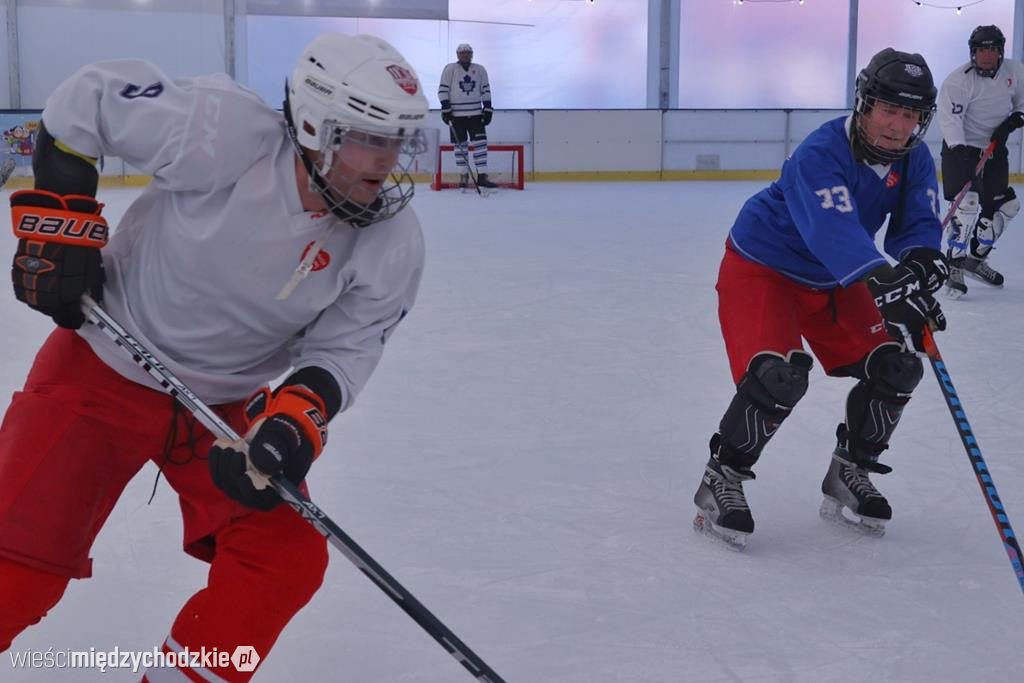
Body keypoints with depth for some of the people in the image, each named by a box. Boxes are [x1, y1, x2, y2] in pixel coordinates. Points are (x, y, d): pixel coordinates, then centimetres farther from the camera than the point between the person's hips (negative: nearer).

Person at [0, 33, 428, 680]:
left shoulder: (393, 244, -14)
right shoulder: (225, 134, -27)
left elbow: (342, 350, -9)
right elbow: (89, 97, -14)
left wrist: (297, 416, -28)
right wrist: (61, 215, -15)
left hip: (230, 403, 4)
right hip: (105, 367, -4)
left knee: (285, 558, -8)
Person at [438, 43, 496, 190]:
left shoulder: (480, 70, 8)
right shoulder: (450, 69, -1)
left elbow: (485, 90, 11)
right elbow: (442, 90, -3)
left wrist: (488, 109, 5)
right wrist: (445, 109, -9)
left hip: (476, 113, 2)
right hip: (456, 114, -2)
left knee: (480, 143, -6)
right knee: (460, 145, 2)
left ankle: (482, 176, -7)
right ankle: (463, 176, 11)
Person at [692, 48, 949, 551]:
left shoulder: (915, 162, -7)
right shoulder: (820, 154, -31)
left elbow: (918, 226, -13)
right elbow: (834, 232, -46)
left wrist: (919, 262, -37)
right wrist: (883, 283, -61)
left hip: (834, 281, 8)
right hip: (762, 266, -7)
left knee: (895, 368, -2)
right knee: (777, 376, -26)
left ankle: (848, 476, 17)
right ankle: (721, 481, -7)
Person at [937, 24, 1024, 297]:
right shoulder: (958, 80, -21)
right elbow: (949, 118, -29)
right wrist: (959, 149, -42)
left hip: (994, 148, 7)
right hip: (961, 147, -7)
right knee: (967, 202, -20)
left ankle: (975, 258, 26)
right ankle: (954, 267, -16)